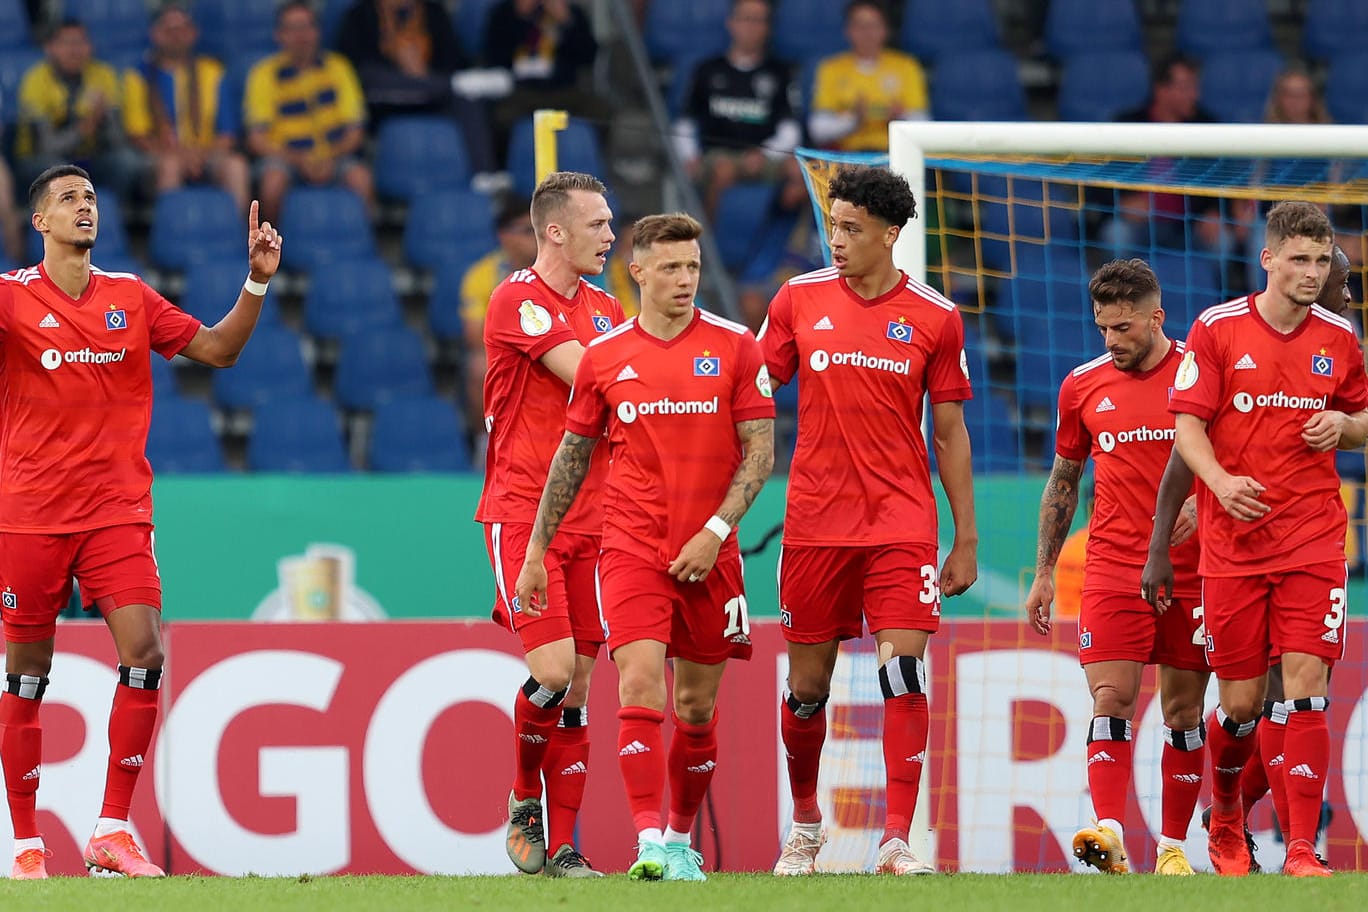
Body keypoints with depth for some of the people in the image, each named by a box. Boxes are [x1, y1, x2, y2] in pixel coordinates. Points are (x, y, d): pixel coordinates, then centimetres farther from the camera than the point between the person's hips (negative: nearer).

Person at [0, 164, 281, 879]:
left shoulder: (130, 297, 10)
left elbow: (217, 350, 15)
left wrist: (257, 282, 2)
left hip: (116, 509, 2)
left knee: (144, 653, -13)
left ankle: (112, 834, -5)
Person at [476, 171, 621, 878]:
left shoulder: (605, 310, 14)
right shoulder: (517, 299, -9)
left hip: (589, 519, 6)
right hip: (520, 514, -6)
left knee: (577, 686, 2)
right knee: (553, 669, -15)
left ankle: (561, 846, 5)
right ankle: (524, 802, 10)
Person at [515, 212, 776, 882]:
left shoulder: (734, 347, 0)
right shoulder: (604, 356, 4)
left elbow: (760, 451, -1)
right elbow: (572, 456, 14)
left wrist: (716, 532, -12)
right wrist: (537, 551, 13)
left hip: (708, 555, 1)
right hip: (631, 545, -1)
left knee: (697, 708, 8)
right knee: (640, 683, -17)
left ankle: (682, 839, 25)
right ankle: (649, 844, -23)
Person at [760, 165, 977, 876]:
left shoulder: (933, 318, 1)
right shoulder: (798, 300, 3)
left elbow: (949, 431, 7)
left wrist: (966, 540, 6)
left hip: (901, 521, -1)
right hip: (814, 519, 1)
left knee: (904, 672, -13)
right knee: (807, 686, 7)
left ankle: (897, 841, -12)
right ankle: (804, 823, 29)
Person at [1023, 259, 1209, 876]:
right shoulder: (1083, 386, 7)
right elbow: (1062, 482, 17)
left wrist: (1201, 506, -15)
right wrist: (1044, 573, 15)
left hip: (1189, 568, -1)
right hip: (1112, 566, 1)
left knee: (1183, 710, 3)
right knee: (1111, 698, -13)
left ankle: (1173, 847, 10)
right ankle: (1109, 834, -24)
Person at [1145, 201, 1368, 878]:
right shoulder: (1217, 329, -1)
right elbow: (1187, 426, -2)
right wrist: (1220, 479, -21)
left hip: (1314, 541, 1)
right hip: (1233, 541, -1)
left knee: (1305, 686, -11)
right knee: (1240, 703, 2)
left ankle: (1302, 849, -11)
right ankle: (1224, 821, 29)